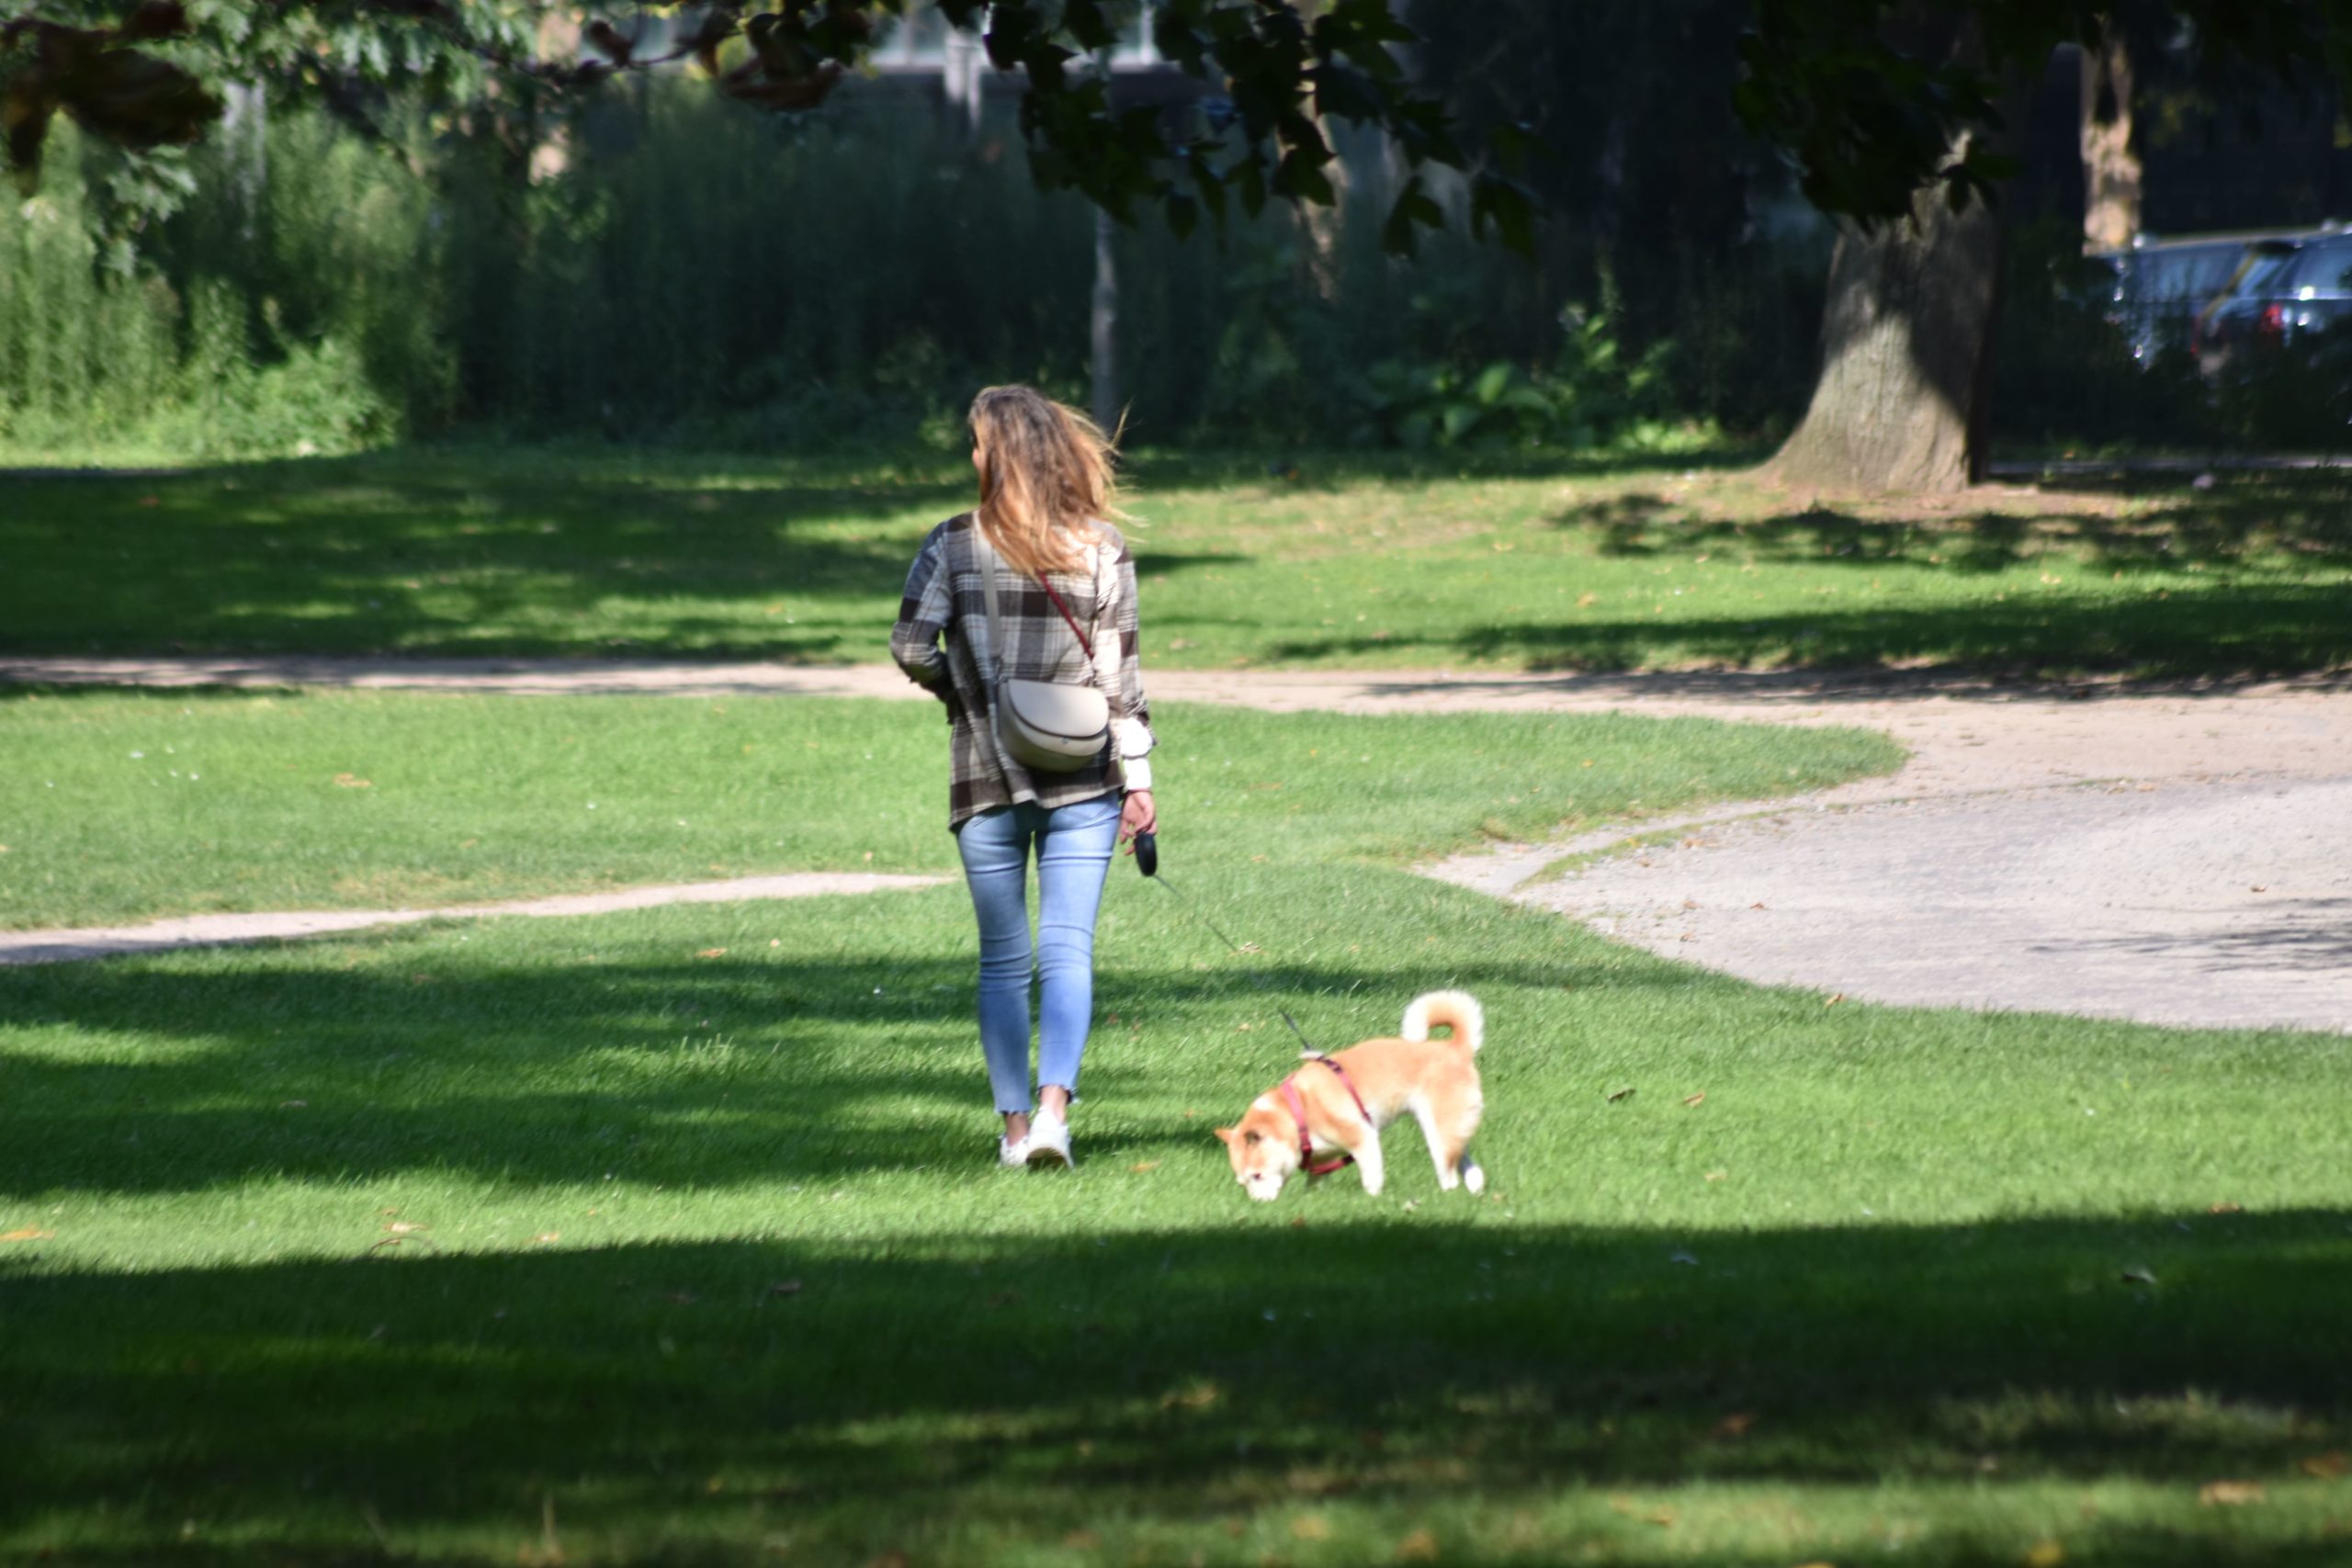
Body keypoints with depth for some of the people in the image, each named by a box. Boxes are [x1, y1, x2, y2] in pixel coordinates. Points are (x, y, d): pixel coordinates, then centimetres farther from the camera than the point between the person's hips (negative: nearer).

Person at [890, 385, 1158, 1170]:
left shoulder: (952, 545, -4)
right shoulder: (1101, 549, -1)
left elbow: (912, 648, -11)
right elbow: (1121, 673, -2)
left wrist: (962, 693, 9)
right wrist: (1139, 779, 2)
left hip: (985, 779, 0)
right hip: (1080, 779, 0)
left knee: (1003, 959, 10)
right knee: (1067, 949, -2)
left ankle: (1015, 1121, 10)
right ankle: (1054, 1103, -20)